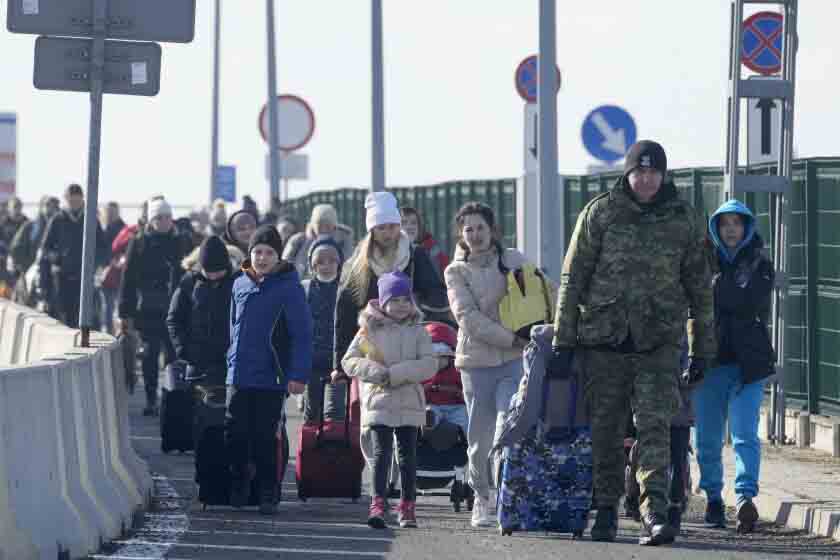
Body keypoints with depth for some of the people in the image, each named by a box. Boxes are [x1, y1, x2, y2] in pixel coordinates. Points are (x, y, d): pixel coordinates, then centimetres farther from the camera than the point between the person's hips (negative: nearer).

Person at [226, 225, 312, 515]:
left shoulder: (289, 288, -7)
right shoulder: (240, 284, 9)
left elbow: (302, 335, -8)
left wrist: (299, 374, -14)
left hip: (270, 379, -5)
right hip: (238, 377, 5)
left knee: (265, 439, 0)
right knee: (235, 435, 5)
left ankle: (268, 495, 10)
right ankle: (239, 486, 19)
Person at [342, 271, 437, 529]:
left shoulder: (417, 332, 3)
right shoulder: (369, 330, 2)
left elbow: (429, 364, -7)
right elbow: (349, 361, 0)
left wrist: (395, 374, -17)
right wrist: (377, 373, -16)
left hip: (409, 404, 2)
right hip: (378, 403, -1)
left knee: (408, 455, 7)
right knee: (381, 453, -10)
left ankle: (407, 506, 14)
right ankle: (377, 504, -16)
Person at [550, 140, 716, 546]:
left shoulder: (684, 220, 5)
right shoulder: (600, 213, 1)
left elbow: (699, 288, 12)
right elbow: (572, 278, 2)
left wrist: (702, 349, 12)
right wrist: (562, 341, -1)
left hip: (658, 342, 0)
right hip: (604, 338, 0)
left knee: (655, 426, -13)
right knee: (605, 429, 7)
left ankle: (654, 513, -20)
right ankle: (606, 512, 19)